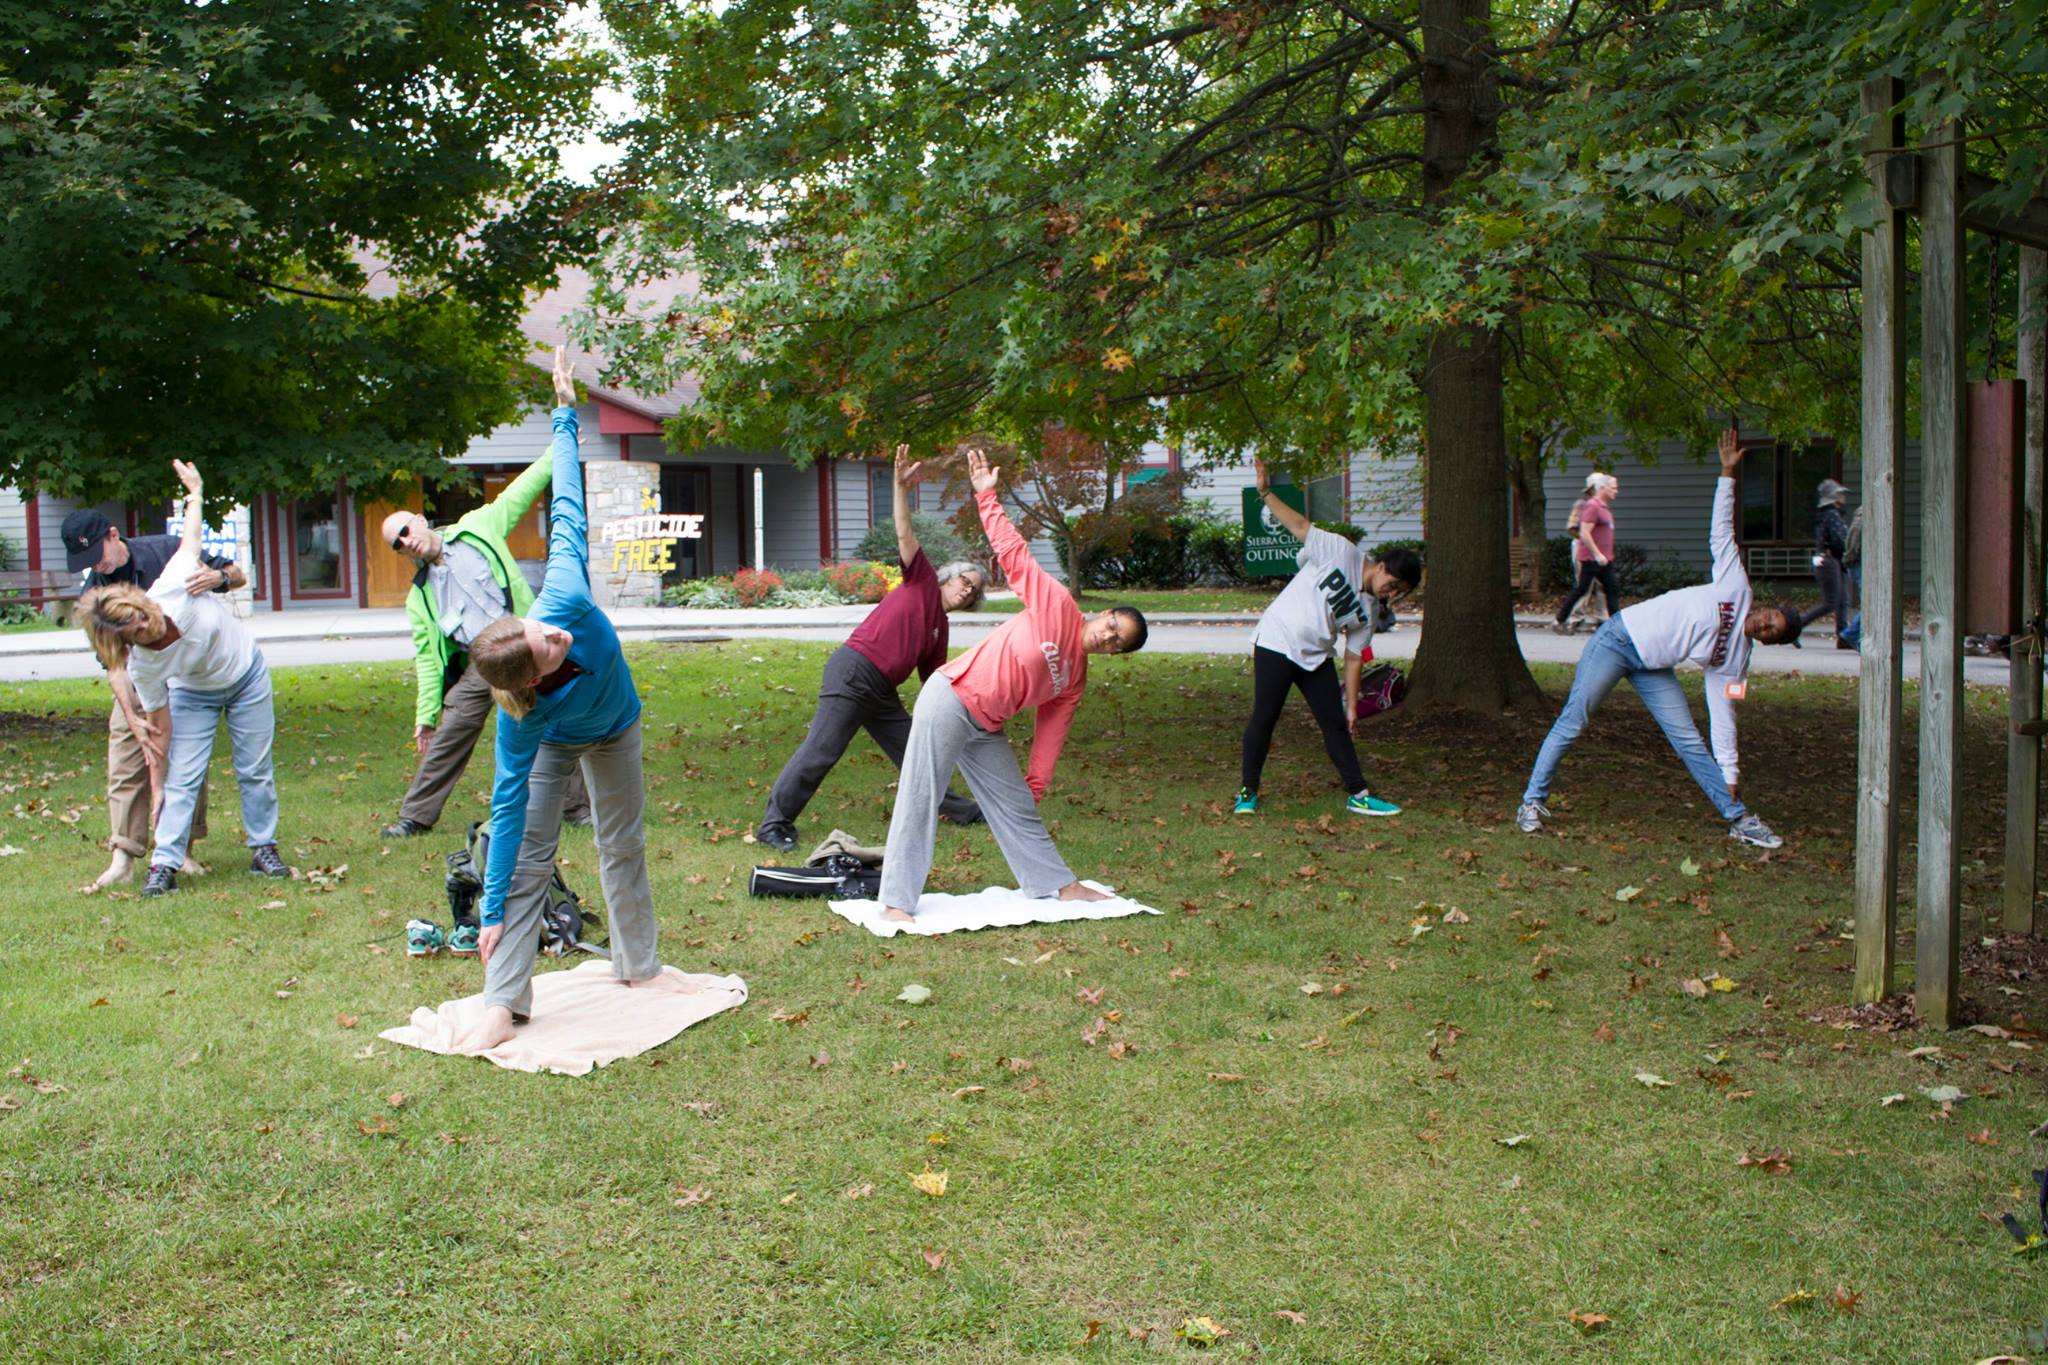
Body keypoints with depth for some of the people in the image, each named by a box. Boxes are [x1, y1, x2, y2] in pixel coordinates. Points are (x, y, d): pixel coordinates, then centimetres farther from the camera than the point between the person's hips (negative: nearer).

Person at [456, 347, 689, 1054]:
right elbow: (508, 805, -36)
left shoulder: (564, 598, -40)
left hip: (615, 729, 4)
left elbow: (567, 508, -29)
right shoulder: (522, 717, -42)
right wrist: (493, 911, -34)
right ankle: (503, 1005, -8)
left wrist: (565, 409, -22)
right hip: (552, 746, -4)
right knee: (530, 858, -11)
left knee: (624, 844, 14)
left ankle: (638, 964, 29)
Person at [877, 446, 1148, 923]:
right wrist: (986, 496, -11)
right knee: (919, 800, -8)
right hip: (949, 700, -7)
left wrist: (1035, 787, 9)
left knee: (1018, 807, 13)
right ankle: (896, 901, -5)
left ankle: (1058, 884, 27)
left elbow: (1049, 735, 13)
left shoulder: (1074, 682, 11)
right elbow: (1012, 550, -6)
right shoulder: (1057, 605, -7)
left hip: (984, 729, 7)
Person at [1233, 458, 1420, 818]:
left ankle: (1358, 795, 13)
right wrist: (1265, 492, -19)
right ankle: (1248, 792, 9)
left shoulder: (1369, 611, 4)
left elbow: (1354, 656, 7)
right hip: (1277, 642, -6)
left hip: (1317, 657, 6)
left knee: (1336, 723, 5)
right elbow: (1300, 524, -10)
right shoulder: (1341, 553, -10)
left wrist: (1352, 703, 3)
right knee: (1264, 718, -4)